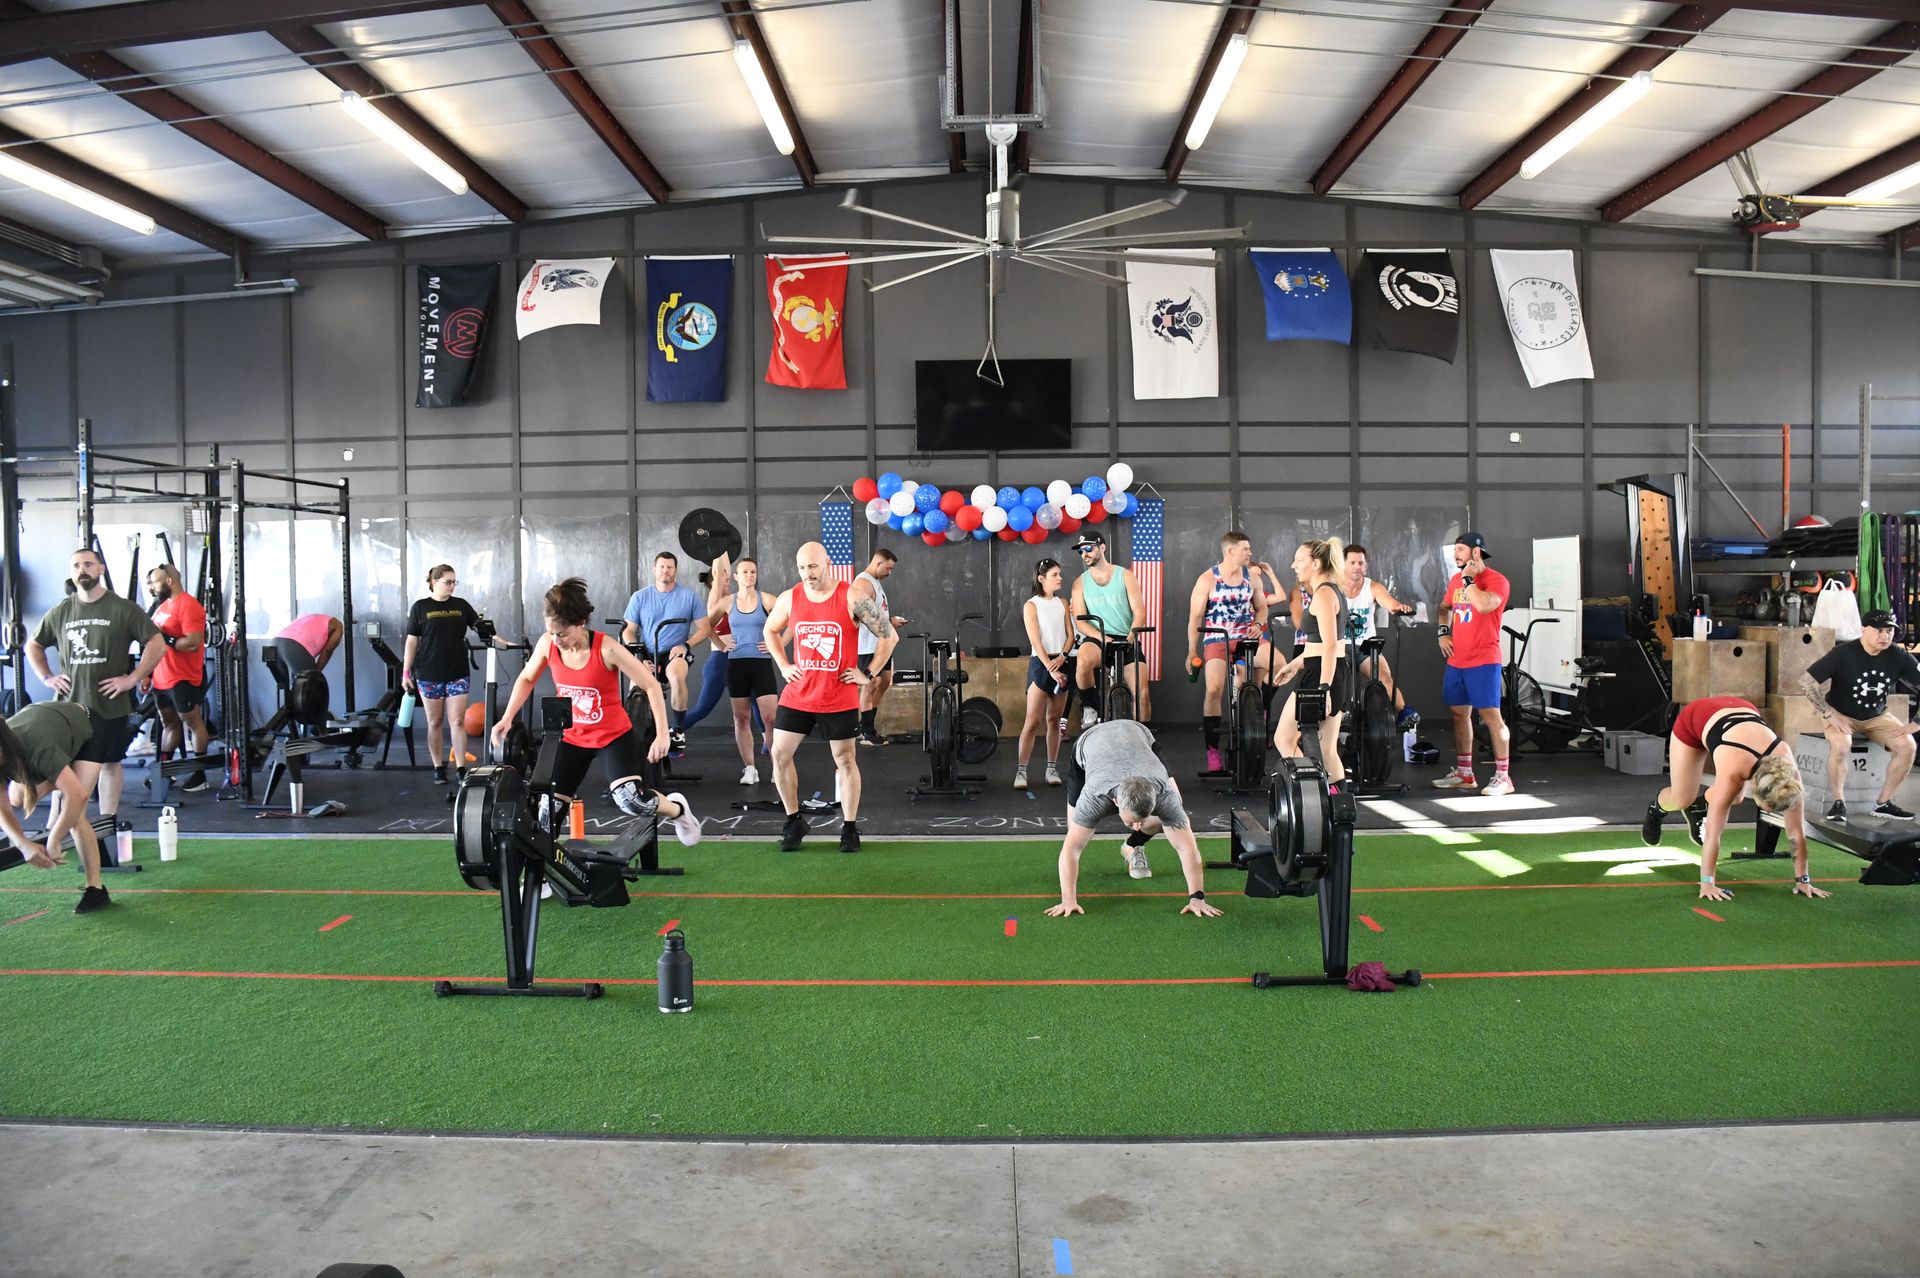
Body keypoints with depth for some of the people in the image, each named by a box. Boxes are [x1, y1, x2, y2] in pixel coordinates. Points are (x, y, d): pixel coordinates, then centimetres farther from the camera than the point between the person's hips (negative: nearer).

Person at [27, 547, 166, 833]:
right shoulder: (60, 611, 7)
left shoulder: (123, 609, -4)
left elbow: (158, 645, -7)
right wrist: (46, 678, 8)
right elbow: (33, 645, 21)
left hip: (108, 705, -3)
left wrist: (132, 679, -11)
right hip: (68, 705, 3)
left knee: (110, 764, 5)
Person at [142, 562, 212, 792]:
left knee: (192, 722, -2)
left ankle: (199, 775, 2)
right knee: (168, 723, 15)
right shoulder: (163, 605, 15)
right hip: (162, 679, 9)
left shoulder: (189, 605, -13)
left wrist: (165, 637, -20)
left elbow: (193, 643, -23)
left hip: (183, 679, -9)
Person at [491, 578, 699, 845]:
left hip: (614, 736, -5)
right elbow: (526, 679, 10)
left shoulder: (607, 649, -25)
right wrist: (507, 718, 1)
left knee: (631, 800, -20)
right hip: (572, 737, 5)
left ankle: (677, 809, 10)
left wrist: (662, 734, -26)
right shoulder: (546, 644, -11)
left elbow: (651, 686, -20)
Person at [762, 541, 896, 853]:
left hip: (839, 698, -3)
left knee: (845, 761, 6)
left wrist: (867, 674, -5)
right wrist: (783, 665, 9)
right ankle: (794, 822, 19)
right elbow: (770, 631, 20)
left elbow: (888, 637, -4)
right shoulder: (789, 599, 0)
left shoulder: (853, 597, -11)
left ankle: (850, 828, 19)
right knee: (780, 755, 1)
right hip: (797, 695, 3)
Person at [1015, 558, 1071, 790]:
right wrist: (1051, 669, -18)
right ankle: (1021, 770, -7)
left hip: (1061, 663, 5)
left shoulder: (1062, 603, 12)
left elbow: (1070, 634, 7)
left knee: (1054, 720, 8)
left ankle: (1052, 769, 14)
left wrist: (1062, 657, -11)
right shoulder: (1031, 605, -4)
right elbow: (1035, 641, -11)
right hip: (1041, 664, -5)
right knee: (1033, 721, -10)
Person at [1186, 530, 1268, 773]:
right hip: (1217, 641, -4)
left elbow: (1262, 607, 20)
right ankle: (1212, 751, -11)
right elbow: (1195, 617, -1)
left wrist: (1257, 624, -3)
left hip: (1246, 638, 4)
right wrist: (1192, 651, -3)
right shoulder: (1207, 579, -3)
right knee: (1214, 690, -19)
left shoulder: (1251, 578, 9)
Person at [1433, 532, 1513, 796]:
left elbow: (1484, 605, -27)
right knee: (1459, 714, 11)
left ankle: (1503, 777, -3)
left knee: (1490, 715, -8)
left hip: (1483, 661, -8)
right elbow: (1446, 608, 28)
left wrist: (1468, 579, -17)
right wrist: (1443, 632, 12)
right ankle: (1463, 774, 20)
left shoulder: (1496, 580, -9)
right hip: (1456, 660, 8)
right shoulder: (1456, 580, 13)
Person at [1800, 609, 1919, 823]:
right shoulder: (1843, 653, -19)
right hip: (1842, 715, -4)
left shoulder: (1899, 657, -9)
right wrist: (1829, 714, -24)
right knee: (1840, 745, -34)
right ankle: (1838, 802, -15)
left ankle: (1884, 803, -3)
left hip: (1877, 717, 4)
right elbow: (1806, 682, -21)